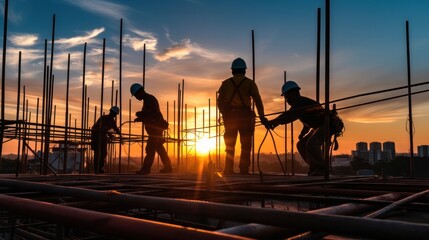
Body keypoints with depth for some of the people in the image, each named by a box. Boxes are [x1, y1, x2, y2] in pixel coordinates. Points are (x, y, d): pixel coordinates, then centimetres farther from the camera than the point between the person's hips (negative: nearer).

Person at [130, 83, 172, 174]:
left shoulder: (149, 99, -12)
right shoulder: (148, 99, 19)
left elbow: (154, 112, -26)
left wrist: (140, 114, -17)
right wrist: (140, 118, 10)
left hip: (156, 127, -11)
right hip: (155, 128, 11)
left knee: (150, 148, -11)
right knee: (159, 148, 14)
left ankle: (146, 168, -11)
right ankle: (168, 167, 19)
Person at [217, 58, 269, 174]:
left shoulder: (225, 83, 11)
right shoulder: (249, 83, 5)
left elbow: (220, 102, 8)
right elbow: (258, 101, 0)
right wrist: (262, 117, 4)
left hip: (229, 116, 2)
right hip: (245, 116, -2)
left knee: (230, 146, 10)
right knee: (245, 146, 4)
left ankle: (228, 171, 8)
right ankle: (244, 171, -2)